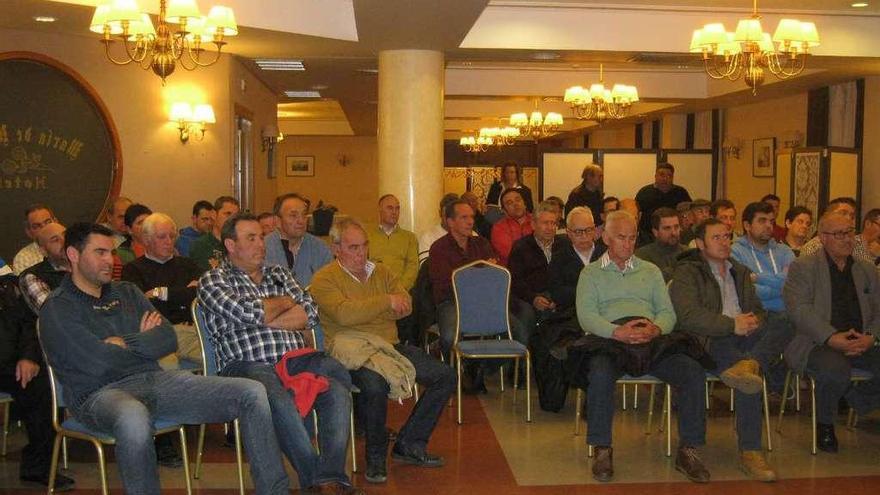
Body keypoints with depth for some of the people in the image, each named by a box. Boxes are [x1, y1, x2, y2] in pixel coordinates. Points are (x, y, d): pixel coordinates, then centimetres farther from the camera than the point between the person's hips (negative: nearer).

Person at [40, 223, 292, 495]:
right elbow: (99, 362, -12)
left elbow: (168, 339, 9)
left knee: (253, 393, -10)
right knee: (134, 417, -45)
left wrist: (125, 343, -6)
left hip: (155, 380, 6)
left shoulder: (127, 292, 20)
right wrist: (144, 341, 4)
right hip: (101, 393, -6)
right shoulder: (57, 308, 1)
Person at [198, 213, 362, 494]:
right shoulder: (213, 280, 11)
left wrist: (263, 319, -2)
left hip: (296, 359, 5)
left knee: (338, 385, -27)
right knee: (278, 399, -38)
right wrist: (285, 302, 9)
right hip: (247, 364, -4)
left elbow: (310, 314, 10)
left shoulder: (279, 273, 25)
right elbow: (247, 312, -9)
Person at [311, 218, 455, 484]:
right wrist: (387, 302, -13)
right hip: (352, 350, -6)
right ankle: (376, 456, -11)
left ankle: (409, 444, 6)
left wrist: (364, 311, -10)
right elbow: (343, 313, -20)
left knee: (445, 376, -5)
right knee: (375, 384, -38)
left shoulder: (383, 272, 16)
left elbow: (406, 306, 2)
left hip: (390, 345, 7)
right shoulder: (324, 279, -2)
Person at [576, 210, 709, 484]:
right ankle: (602, 450, -22)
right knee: (600, 374, -36)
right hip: (610, 339, -3)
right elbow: (586, 315, 1)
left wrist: (655, 328, -11)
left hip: (652, 339, 3)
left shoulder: (651, 271, 26)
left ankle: (687, 451, -13)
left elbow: (668, 312, 14)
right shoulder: (591, 273, 17)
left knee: (694, 372, -23)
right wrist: (618, 332, -18)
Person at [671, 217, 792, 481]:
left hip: (743, 334, 6)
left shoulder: (740, 271, 29)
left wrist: (755, 320, -3)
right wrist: (732, 324, -17)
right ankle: (749, 451, -35)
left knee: (782, 324, -27)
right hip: (710, 340, -6)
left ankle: (747, 366, -48)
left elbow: (757, 308, 24)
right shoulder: (686, 273, 5)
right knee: (750, 377, -36)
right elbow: (689, 316, -10)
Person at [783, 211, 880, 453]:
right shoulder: (803, 266, 3)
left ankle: (858, 401, 8)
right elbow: (799, 308, -10)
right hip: (817, 344, -5)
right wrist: (831, 337, -20)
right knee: (836, 370, -35)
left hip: (860, 344, 5)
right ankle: (824, 424, -5)